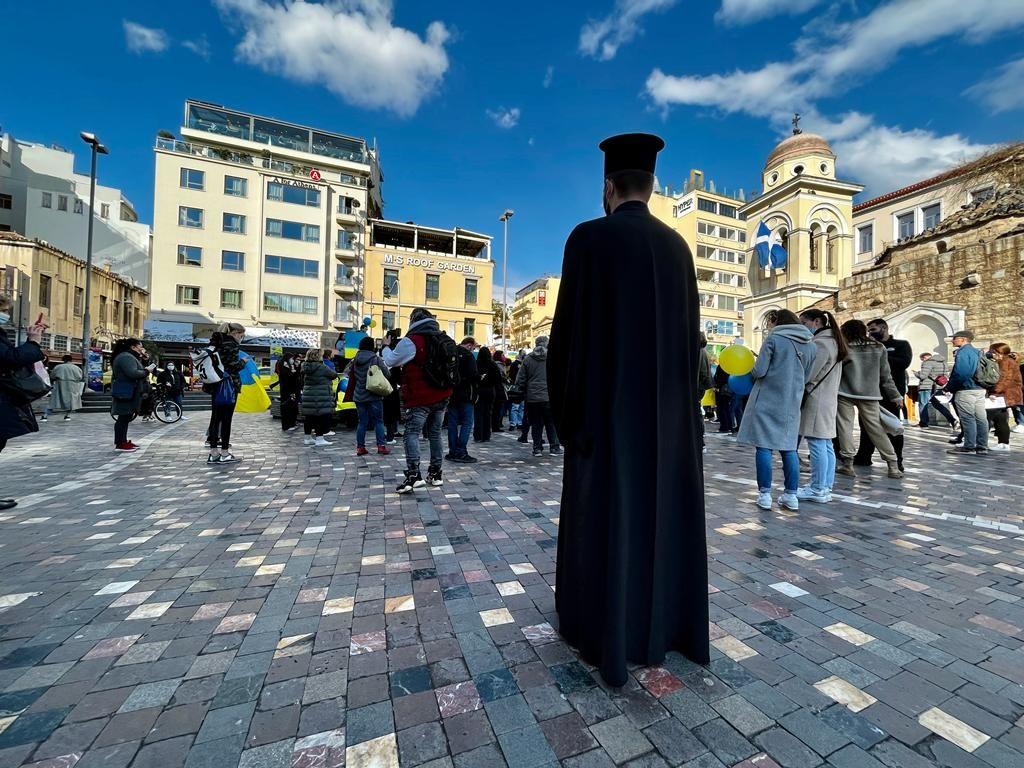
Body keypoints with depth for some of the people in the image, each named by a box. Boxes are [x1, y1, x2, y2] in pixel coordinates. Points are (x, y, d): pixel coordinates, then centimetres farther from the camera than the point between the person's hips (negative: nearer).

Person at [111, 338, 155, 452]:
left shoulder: (130, 356, 19)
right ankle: (120, 444, -3)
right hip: (125, 393, -11)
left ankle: (123, 441, 21)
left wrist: (141, 358, 9)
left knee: (125, 418, 14)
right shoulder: (126, 357, -16)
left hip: (129, 392, 11)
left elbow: (136, 370, 15)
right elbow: (133, 373, -27)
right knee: (123, 418, -7)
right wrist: (146, 371, -14)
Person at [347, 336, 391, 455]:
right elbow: (386, 374, -10)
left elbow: (349, 373, 13)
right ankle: (381, 445, 0)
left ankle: (360, 447, 12)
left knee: (362, 422, 11)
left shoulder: (355, 360, 5)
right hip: (374, 396, -4)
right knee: (378, 421, 3)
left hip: (359, 396, 5)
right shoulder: (376, 358, -10)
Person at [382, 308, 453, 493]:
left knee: (411, 432, -1)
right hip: (443, 396, 7)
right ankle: (435, 474, 22)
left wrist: (386, 348, 19)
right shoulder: (445, 339, 8)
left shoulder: (412, 340, -13)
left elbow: (391, 361, -3)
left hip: (421, 398, -7)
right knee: (435, 433, 15)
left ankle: (413, 475, -11)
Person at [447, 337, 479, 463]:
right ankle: (461, 452, -4)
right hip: (465, 395, -7)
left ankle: (452, 451, 16)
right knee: (467, 423, -1)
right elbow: (473, 375, -19)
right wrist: (480, 377, -1)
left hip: (451, 394, 7)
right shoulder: (468, 355, -11)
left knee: (452, 423, 11)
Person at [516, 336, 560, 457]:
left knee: (536, 424, 10)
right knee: (551, 423, 10)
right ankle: (554, 447, 13)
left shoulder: (528, 359, 0)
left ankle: (537, 448, 11)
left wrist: (525, 392, 13)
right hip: (549, 397, -1)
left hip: (532, 398, 1)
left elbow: (520, 380, 0)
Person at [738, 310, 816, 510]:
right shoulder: (810, 344, 11)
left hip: (767, 400, -5)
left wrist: (753, 372, 10)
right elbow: (805, 377, 15)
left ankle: (765, 494, 1)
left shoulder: (774, 338, -6)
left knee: (763, 446, -1)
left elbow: (759, 371, -11)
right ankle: (791, 495, 14)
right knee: (788, 448, 11)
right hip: (791, 403, 5)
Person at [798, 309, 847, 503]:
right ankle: (826, 487, 19)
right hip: (828, 399, 10)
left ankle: (818, 490, 0)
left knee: (817, 445, -5)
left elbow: (807, 375, -17)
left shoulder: (820, 343, -14)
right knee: (826, 445, 12)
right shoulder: (832, 342, 18)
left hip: (816, 401, -10)